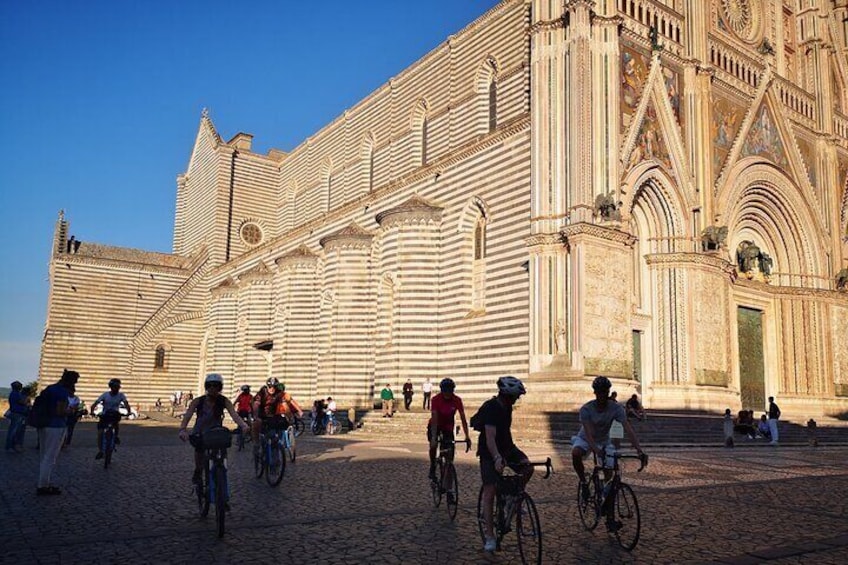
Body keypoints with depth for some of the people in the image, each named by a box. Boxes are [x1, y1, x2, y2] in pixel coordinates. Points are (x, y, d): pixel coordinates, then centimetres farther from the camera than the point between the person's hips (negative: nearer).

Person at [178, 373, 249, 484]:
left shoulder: (224, 401, -13)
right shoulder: (198, 401, -13)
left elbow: (234, 414, -27)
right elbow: (187, 416, -25)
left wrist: (243, 425, -47)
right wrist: (182, 429, -45)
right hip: (199, 434, 0)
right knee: (199, 446, -24)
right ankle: (198, 471, 3)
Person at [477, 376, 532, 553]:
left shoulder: (506, 406, 0)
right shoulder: (490, 408, -25)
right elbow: (489, 437, -36)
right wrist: (497, 458, -49)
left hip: (506, 446, 7)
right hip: (490, 452, -7)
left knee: (528, 467, -16)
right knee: (490, 490, -9)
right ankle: (489, 536, -4)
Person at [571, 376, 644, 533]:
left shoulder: (616, 408, -21)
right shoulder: (586, 409, -27)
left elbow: (628, 429, -30)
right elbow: (589, 433, -36)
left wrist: (639, 449, -44)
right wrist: (596, 450, -55)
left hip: (604, 442, 2)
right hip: (585, 439, -2)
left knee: (609, 476, -8)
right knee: (575, 454, -37)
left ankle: (610, 517, 0)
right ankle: (583, 483, -10)